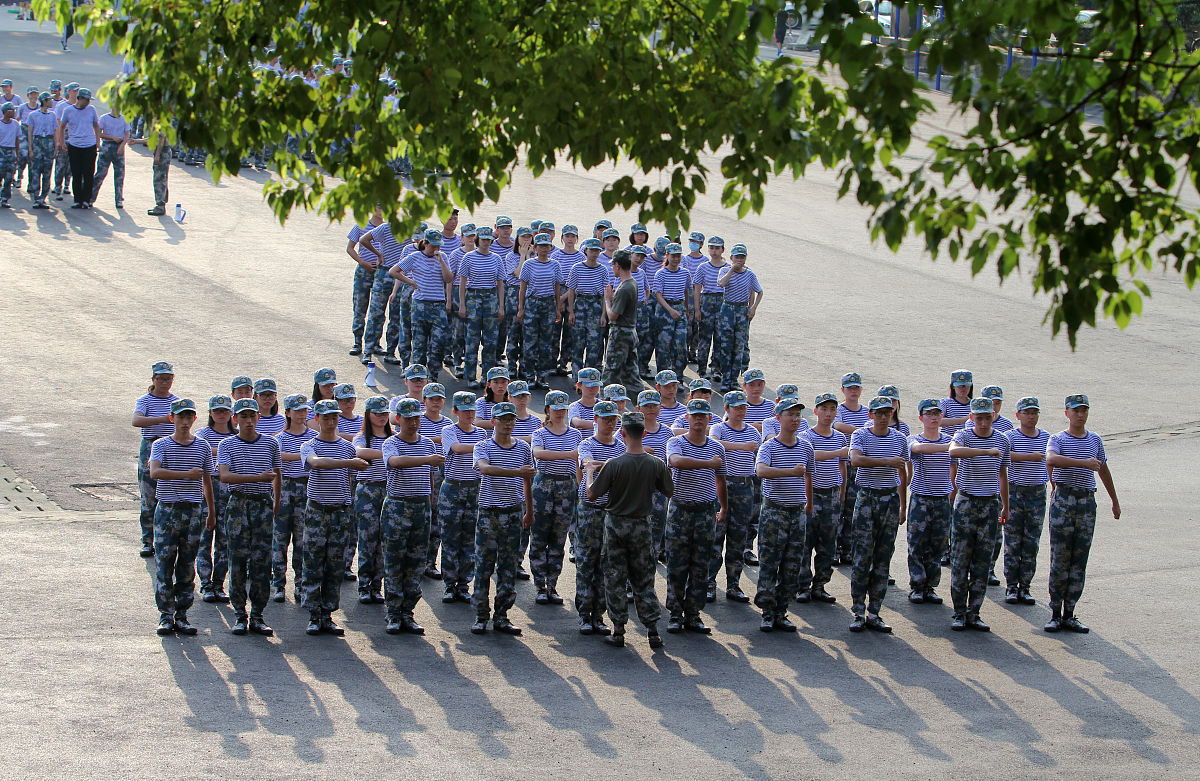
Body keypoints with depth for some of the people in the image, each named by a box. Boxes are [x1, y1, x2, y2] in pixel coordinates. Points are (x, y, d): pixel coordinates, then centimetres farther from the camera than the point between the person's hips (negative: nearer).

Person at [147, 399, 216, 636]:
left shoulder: (202, 447, 8)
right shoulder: (161, 445, -2)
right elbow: (154, 472, -20)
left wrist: (211, 512, 20)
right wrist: (186, 474, -26)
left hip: (193, 511, 3)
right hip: (167, 510, -3)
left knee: (187, 567, 5)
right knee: (164, 565, -3)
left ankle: (181, 615, 10)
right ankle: (165, 616, 3)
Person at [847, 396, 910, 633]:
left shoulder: (899, 439, 7)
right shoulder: (860, 435, -3)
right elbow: (856, 459, -23)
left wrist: (903, 506, 15)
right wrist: (887, 461, -27)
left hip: (890, 499, 3)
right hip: (866, 498, -3)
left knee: (883, 559, 4)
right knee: (862, 557, -6)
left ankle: (874, 614, 8)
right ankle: (858, 613, -1)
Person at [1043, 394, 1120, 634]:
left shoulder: (1094, 440, 13)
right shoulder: (1058, 439, -1)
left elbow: (1103, 470, 26)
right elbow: (1051, 460, -23)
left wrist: (1115, 501, 32)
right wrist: (1083, 462, -30)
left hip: (1087, 502, 4)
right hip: (1063, 499, -4)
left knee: (1079, 562, 2)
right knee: (1059, 559, -5)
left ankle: (1069, 615, 6)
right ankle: (1055, 614, 1)